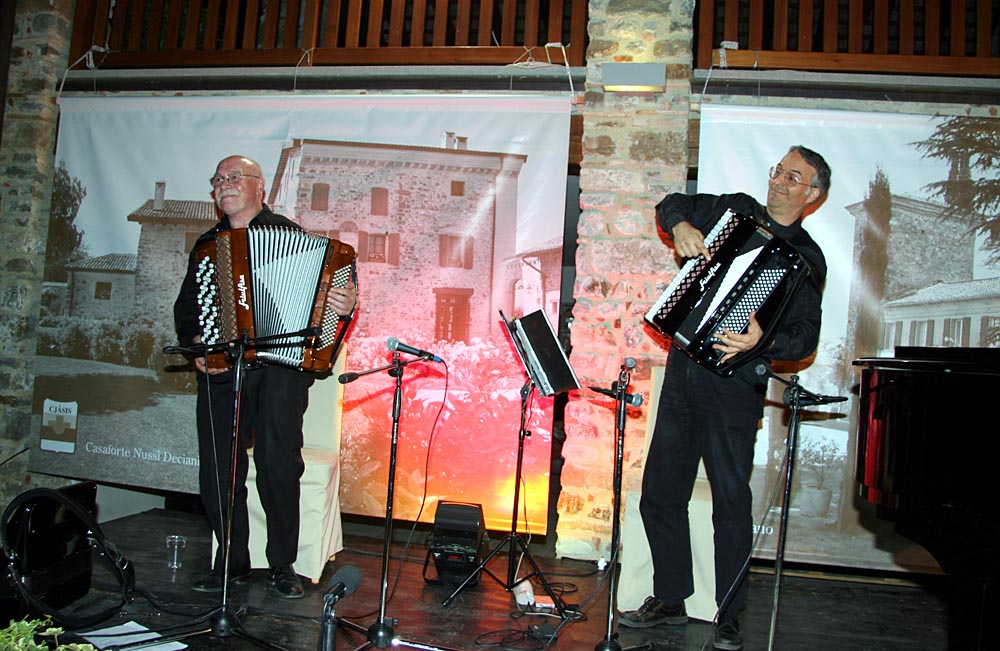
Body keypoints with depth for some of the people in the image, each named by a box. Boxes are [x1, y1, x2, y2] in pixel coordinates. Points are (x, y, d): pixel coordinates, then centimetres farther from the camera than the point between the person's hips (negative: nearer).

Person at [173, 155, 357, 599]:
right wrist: (196, 343, 4)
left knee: (278, 460, -10)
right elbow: (186, 307, 22)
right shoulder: (207, 245, 20)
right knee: (218, 469, 3)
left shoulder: (288, 233, 6)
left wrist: (344, 307, -21)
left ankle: (283, 564, 6)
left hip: (279, 366, -4)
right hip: (219, 369, 5)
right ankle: (232, 562, 19)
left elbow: (324, 287, 1)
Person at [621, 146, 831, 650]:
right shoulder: (736, 210, 11)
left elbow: (805, 336, -10)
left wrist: (760, 340, -30)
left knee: (731, 500, -3)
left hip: (733, 385, -5)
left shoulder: (805, 259, -2)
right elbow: (672, 205, 21)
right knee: (661, 493, 9)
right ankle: (670, 599, 25)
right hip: (684, 369, 5)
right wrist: (681, 225, -1)